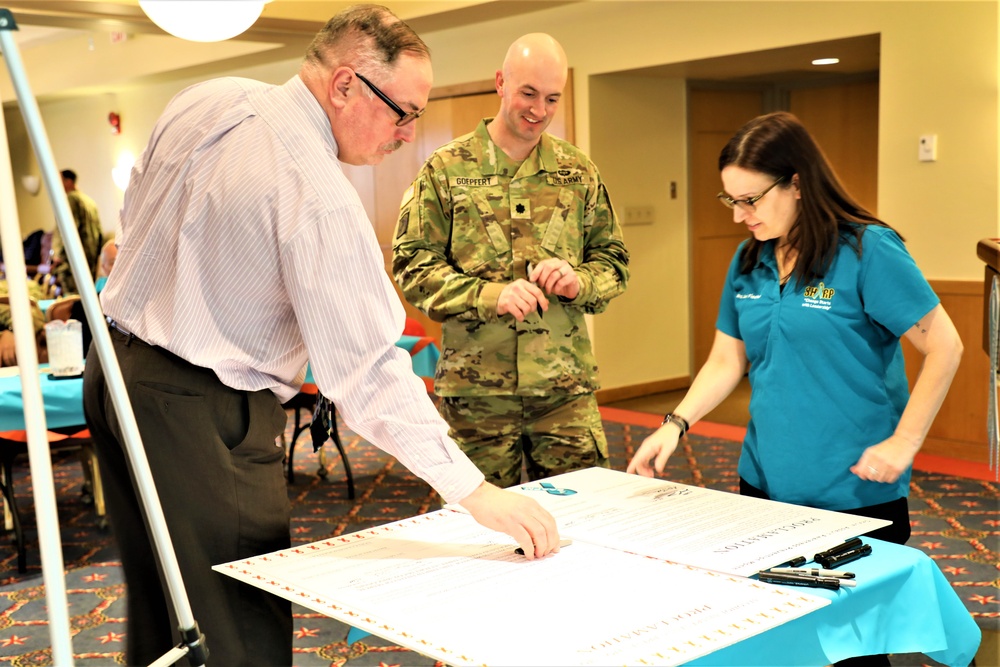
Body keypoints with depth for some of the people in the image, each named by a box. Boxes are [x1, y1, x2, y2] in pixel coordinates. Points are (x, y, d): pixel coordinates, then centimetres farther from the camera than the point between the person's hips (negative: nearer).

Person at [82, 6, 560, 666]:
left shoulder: (205, 100, 2)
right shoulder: (318, 195, -23)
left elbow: (134, 221, 15)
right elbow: (366, 369, -25)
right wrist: (474, 491, -22)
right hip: (199, 413, -9)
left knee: (158, 603, 22)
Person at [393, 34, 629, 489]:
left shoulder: (578, 171, 10)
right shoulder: (446, 169, 1)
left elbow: (613, 261, 13)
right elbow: (411, 265, -4)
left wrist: (579, 280, -10)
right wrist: (489, 295, -18)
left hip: (565, 384, 2)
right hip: (474, 386, -2)